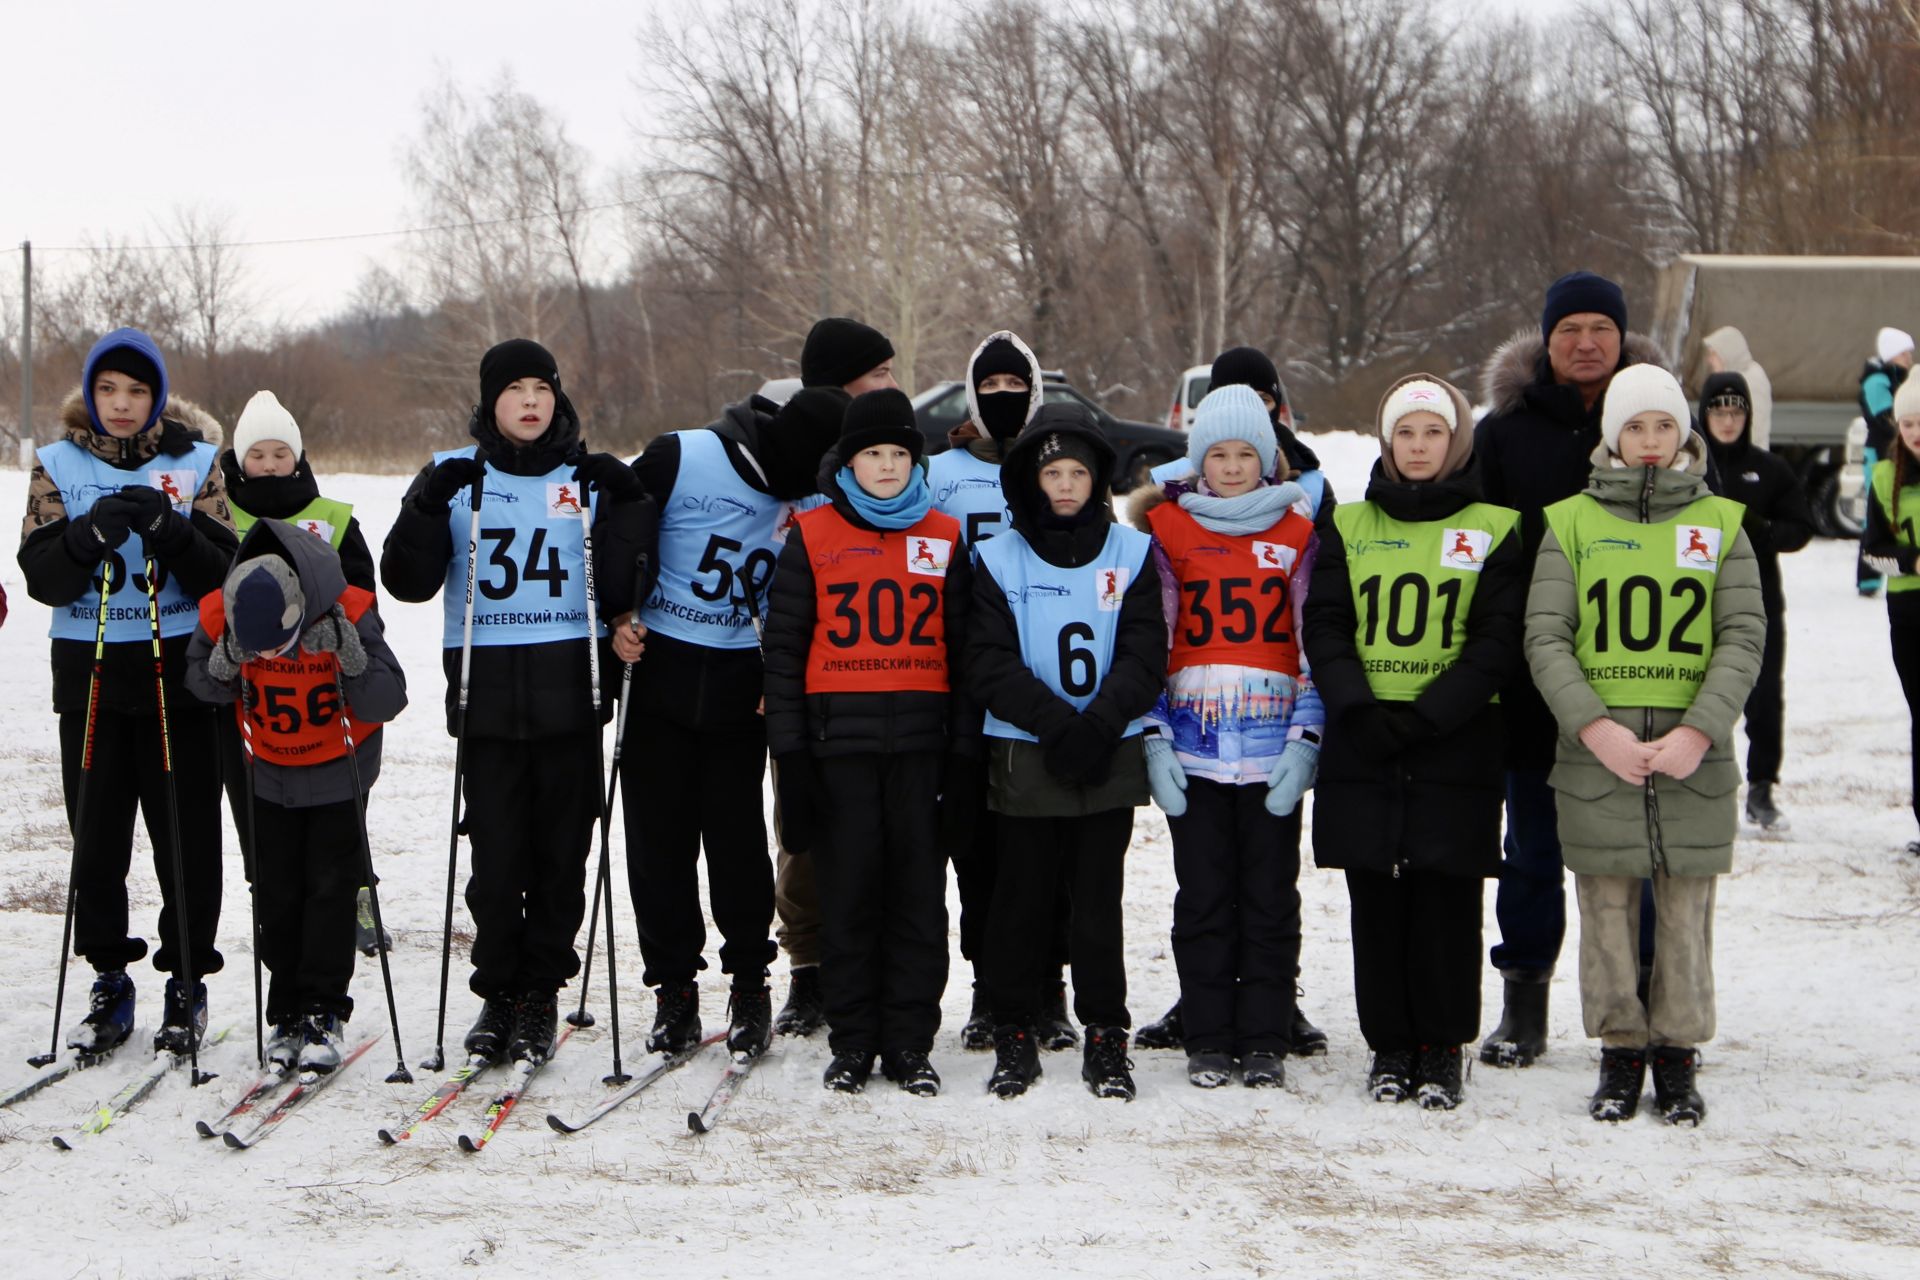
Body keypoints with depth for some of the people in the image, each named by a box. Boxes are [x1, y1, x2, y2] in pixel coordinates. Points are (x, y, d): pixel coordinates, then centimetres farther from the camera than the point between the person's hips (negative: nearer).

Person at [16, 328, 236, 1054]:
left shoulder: (195, 462, 2)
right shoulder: (61, 464, 5)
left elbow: (222, 575, -5)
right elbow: (42, 576, -5)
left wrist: (170, 531, -23)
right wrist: (93, 535, -23)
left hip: (178, 673, -1)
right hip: (89, 672, 1)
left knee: (186, 831, 1)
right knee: (96, 833, 5)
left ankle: (187, 982, 12)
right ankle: (109, 982, 16)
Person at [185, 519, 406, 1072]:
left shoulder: (346, 615, -29)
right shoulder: (220, 616, -22)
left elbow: (389, 701, -25)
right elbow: (198, 683, -5)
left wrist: (351, 659, -42)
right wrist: (223, 667, -27)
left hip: (338, 773, -3)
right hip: (270, 773, 3)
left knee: (331, 887, -5)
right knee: (276, 893, 5)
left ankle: (324, 1014, 1)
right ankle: (287, 1011, 14)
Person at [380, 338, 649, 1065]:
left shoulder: (591, 480, 8)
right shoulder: (456, 478, 7)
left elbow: (620, 592, 1)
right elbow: (407, 582, 0)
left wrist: (625, 511, -11)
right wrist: (428, 508, -15)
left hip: (569, 690, 0)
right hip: (487, 691, 0)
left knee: (561, 849, 2)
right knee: (495, 849, -2)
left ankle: (542, 994, 12)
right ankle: (499, 991, 11)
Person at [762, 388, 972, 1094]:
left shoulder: (944, 539, 10)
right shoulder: (813, 536, 5)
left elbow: (965, 645, 12)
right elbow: (783, 642, 5)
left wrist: (966, 744, 4)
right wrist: (788, 743, -2)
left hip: (921, 737, 1)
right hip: (840, 735, -1)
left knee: (918, 889, 1)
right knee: (848, 888, 0)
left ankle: (910, 1042, 7)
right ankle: (852, 1042, 8)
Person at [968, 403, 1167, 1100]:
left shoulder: (1131, 553, 5)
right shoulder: (999, 559, 3)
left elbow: (1144, 656, -1)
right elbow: (990, 664, -4)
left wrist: (1099, 725, -17)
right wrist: (1056, 724, -17)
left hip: (1109, 757, 0)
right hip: (1025, 756, 0)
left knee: (1099, 900, 4)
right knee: (1022, 898, 4)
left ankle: (1105, 1036, 11)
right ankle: (1014, 1033, 13)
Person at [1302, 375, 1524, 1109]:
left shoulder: (1495, 530, 4)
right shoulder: (1349, 527, 11)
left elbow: (1496, 643, -4)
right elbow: (1325, 629, 4)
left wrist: (1419, 720, -13)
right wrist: (1358, 713, -13)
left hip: (1455, 746, -2)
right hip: (1362, 746, 2)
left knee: (1446, 900, -1)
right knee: (1376, 902, 5)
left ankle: (1442, 1048, 9)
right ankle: (1389, 1044, 14)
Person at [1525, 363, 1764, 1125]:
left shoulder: (1721, 524, 7)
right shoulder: (1572, 524, 5)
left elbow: (1744, 638, 1)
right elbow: (1546, 637, -1)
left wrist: (1699, 730, -12)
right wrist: (1594, 727, -15)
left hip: (1694, 756, 0)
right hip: (1596, 754, 0)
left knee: (1686, 910, 3)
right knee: (1608, 910, 3)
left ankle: (1678, 1057, 14)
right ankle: (1620, 1052, 15)